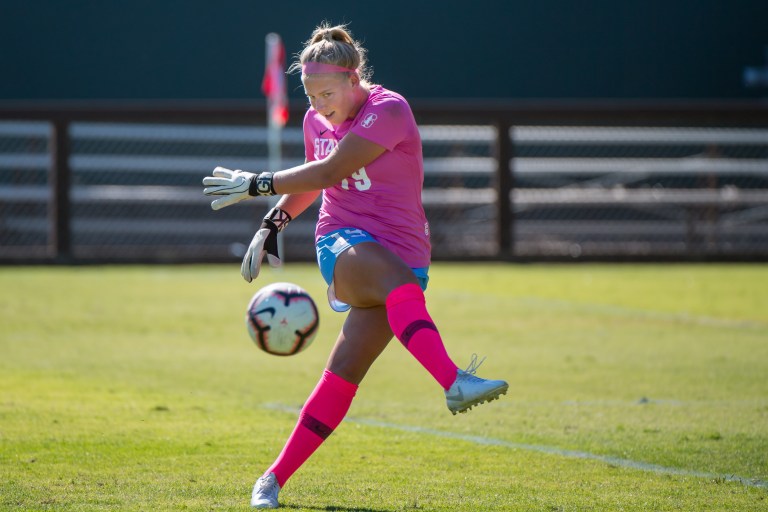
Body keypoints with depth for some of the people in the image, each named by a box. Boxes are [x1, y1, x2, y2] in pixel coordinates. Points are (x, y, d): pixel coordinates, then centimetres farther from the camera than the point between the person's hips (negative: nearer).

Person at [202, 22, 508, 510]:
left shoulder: (389, 111, -10)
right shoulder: (317, 120, 12)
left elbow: (329, 171, -15)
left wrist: (256, 184, -9)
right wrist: (273, 224, 22)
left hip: (402, 255, -3)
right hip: (342, 246, 3)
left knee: (345, 371, -14)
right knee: (398, 280, -35)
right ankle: (454, 382, -55)